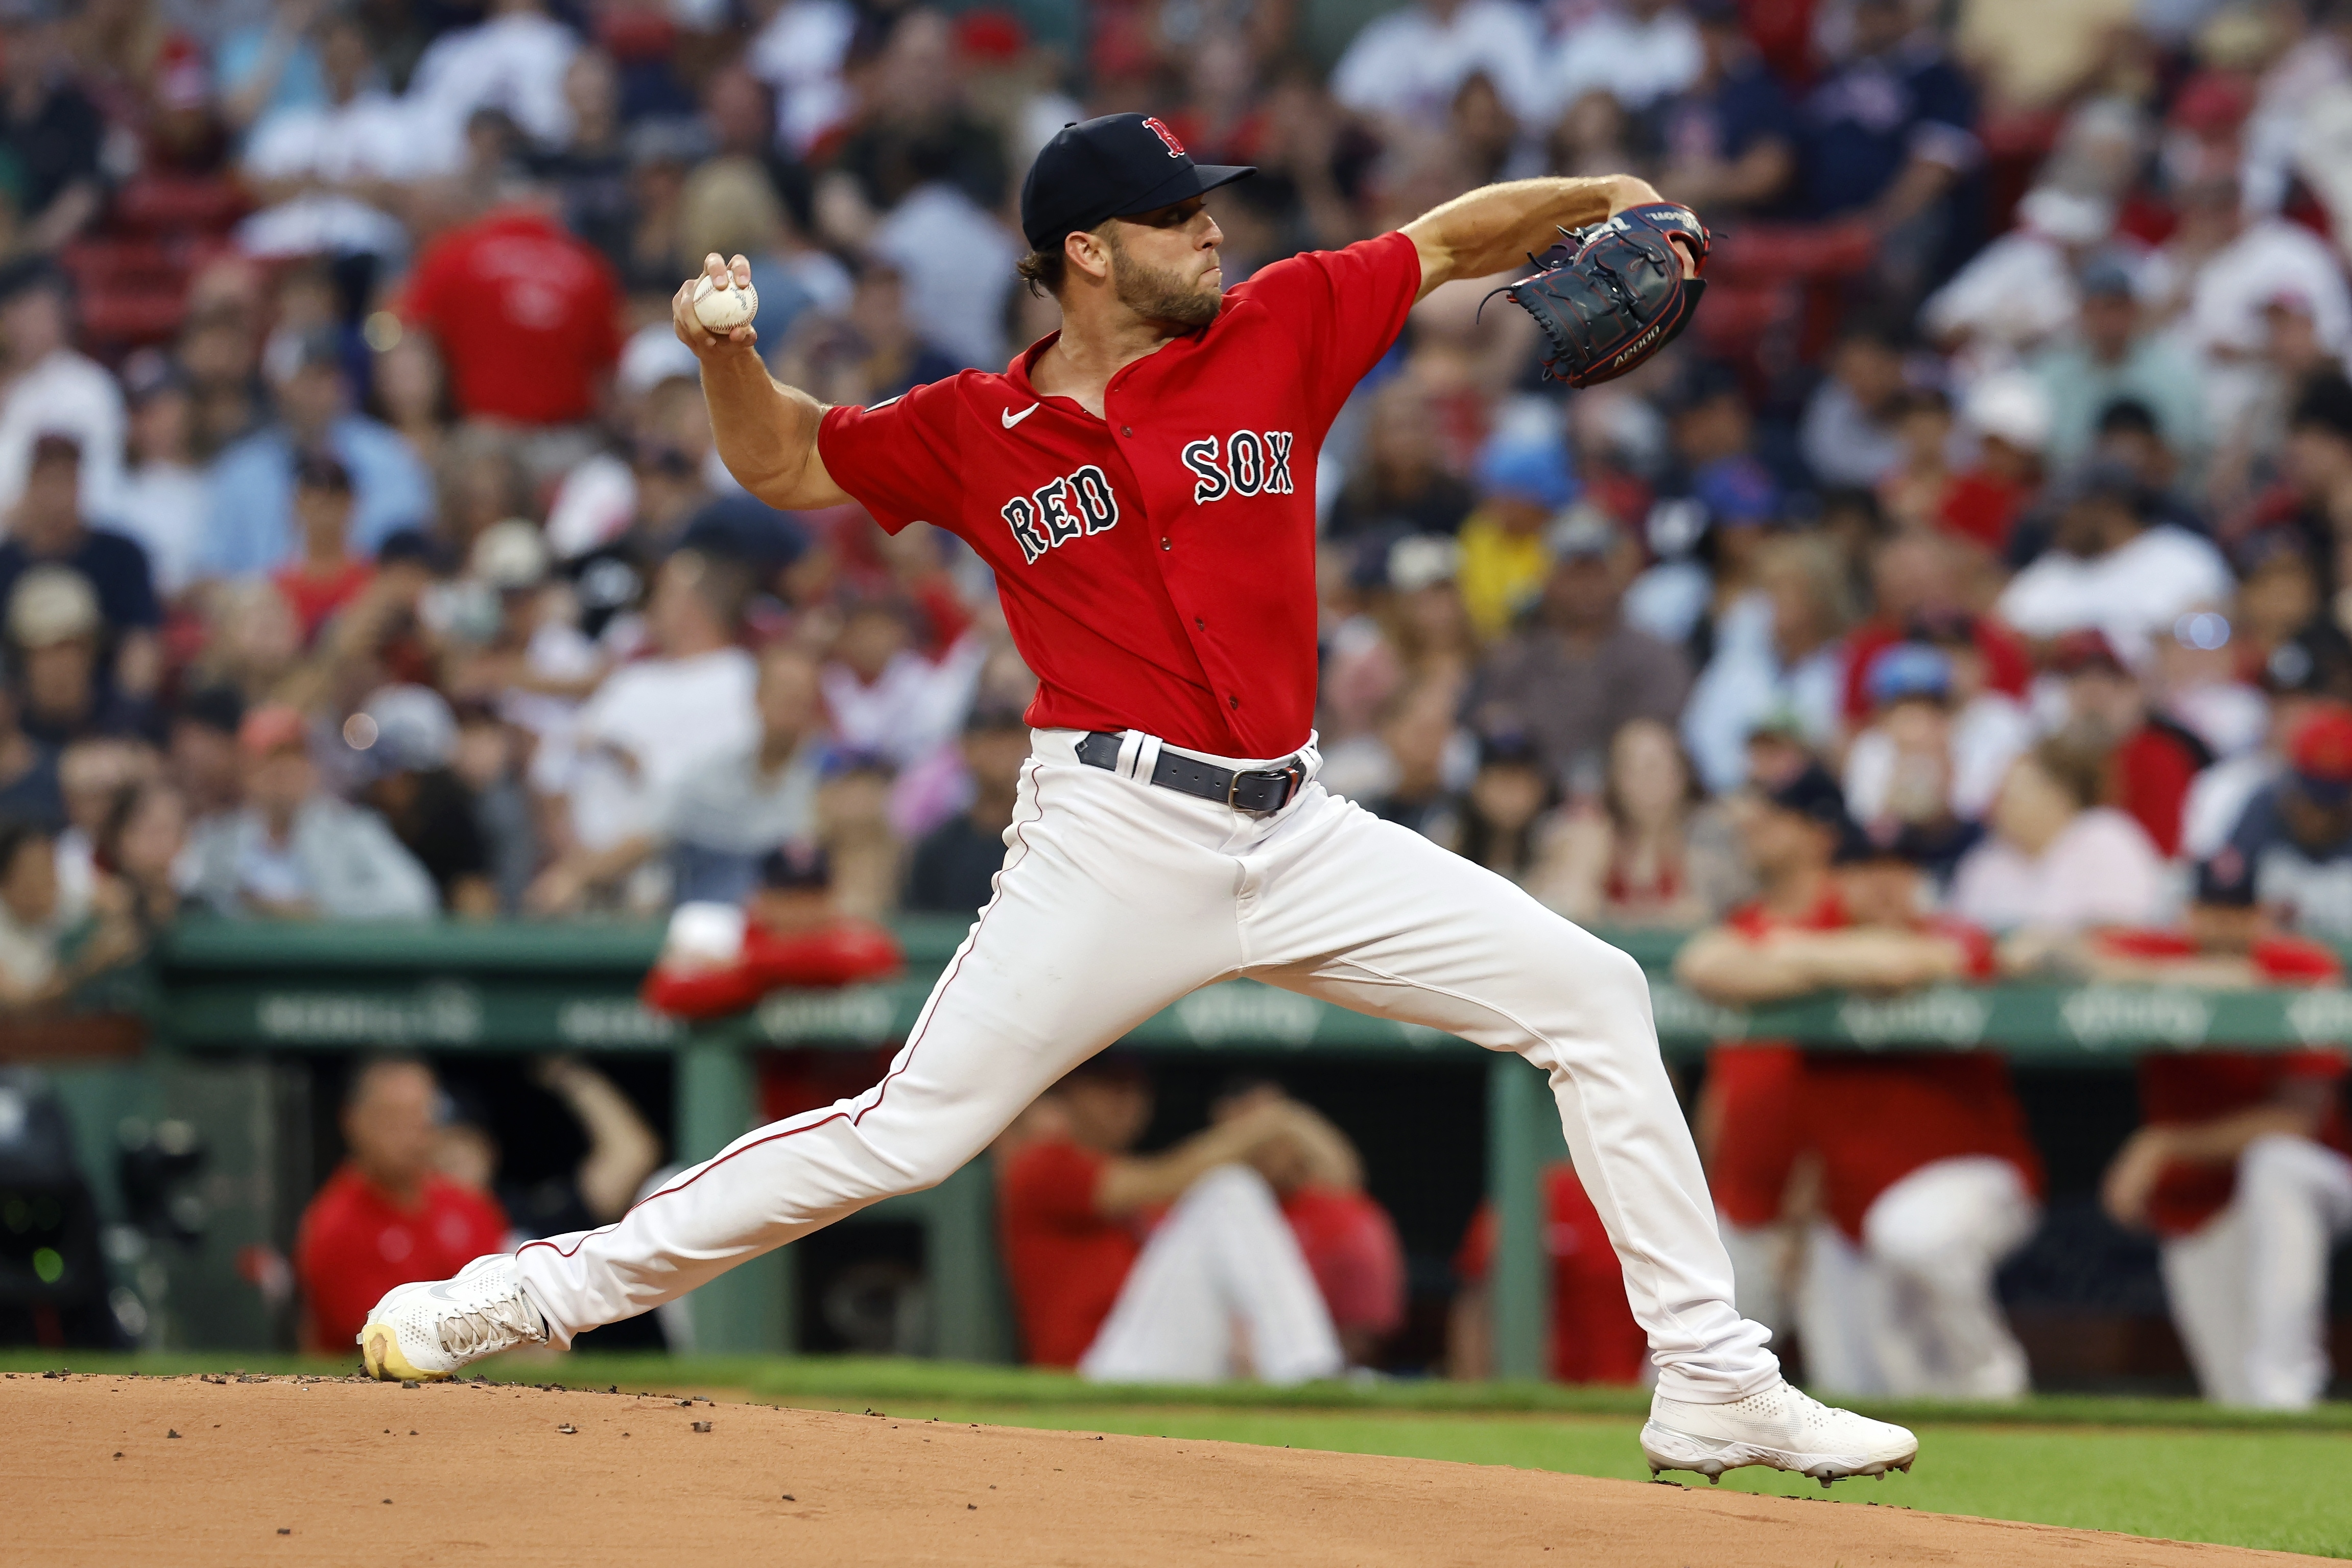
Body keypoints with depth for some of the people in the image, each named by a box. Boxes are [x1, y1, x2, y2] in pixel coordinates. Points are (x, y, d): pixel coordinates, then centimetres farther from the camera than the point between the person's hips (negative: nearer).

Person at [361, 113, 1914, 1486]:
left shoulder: (1280, 331, 6)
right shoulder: (975, 432, 3)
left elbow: (1446, 241, 15)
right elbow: (786, 462, 17)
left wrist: (1600, 200, -2)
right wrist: (729, 355, -2)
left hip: (1298, 835, 4)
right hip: (1116, 842, -3)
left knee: (1592, 995, -3)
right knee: (911, 1130, -9)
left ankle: (1712, 1386, 1)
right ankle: (547, 1288, 0)